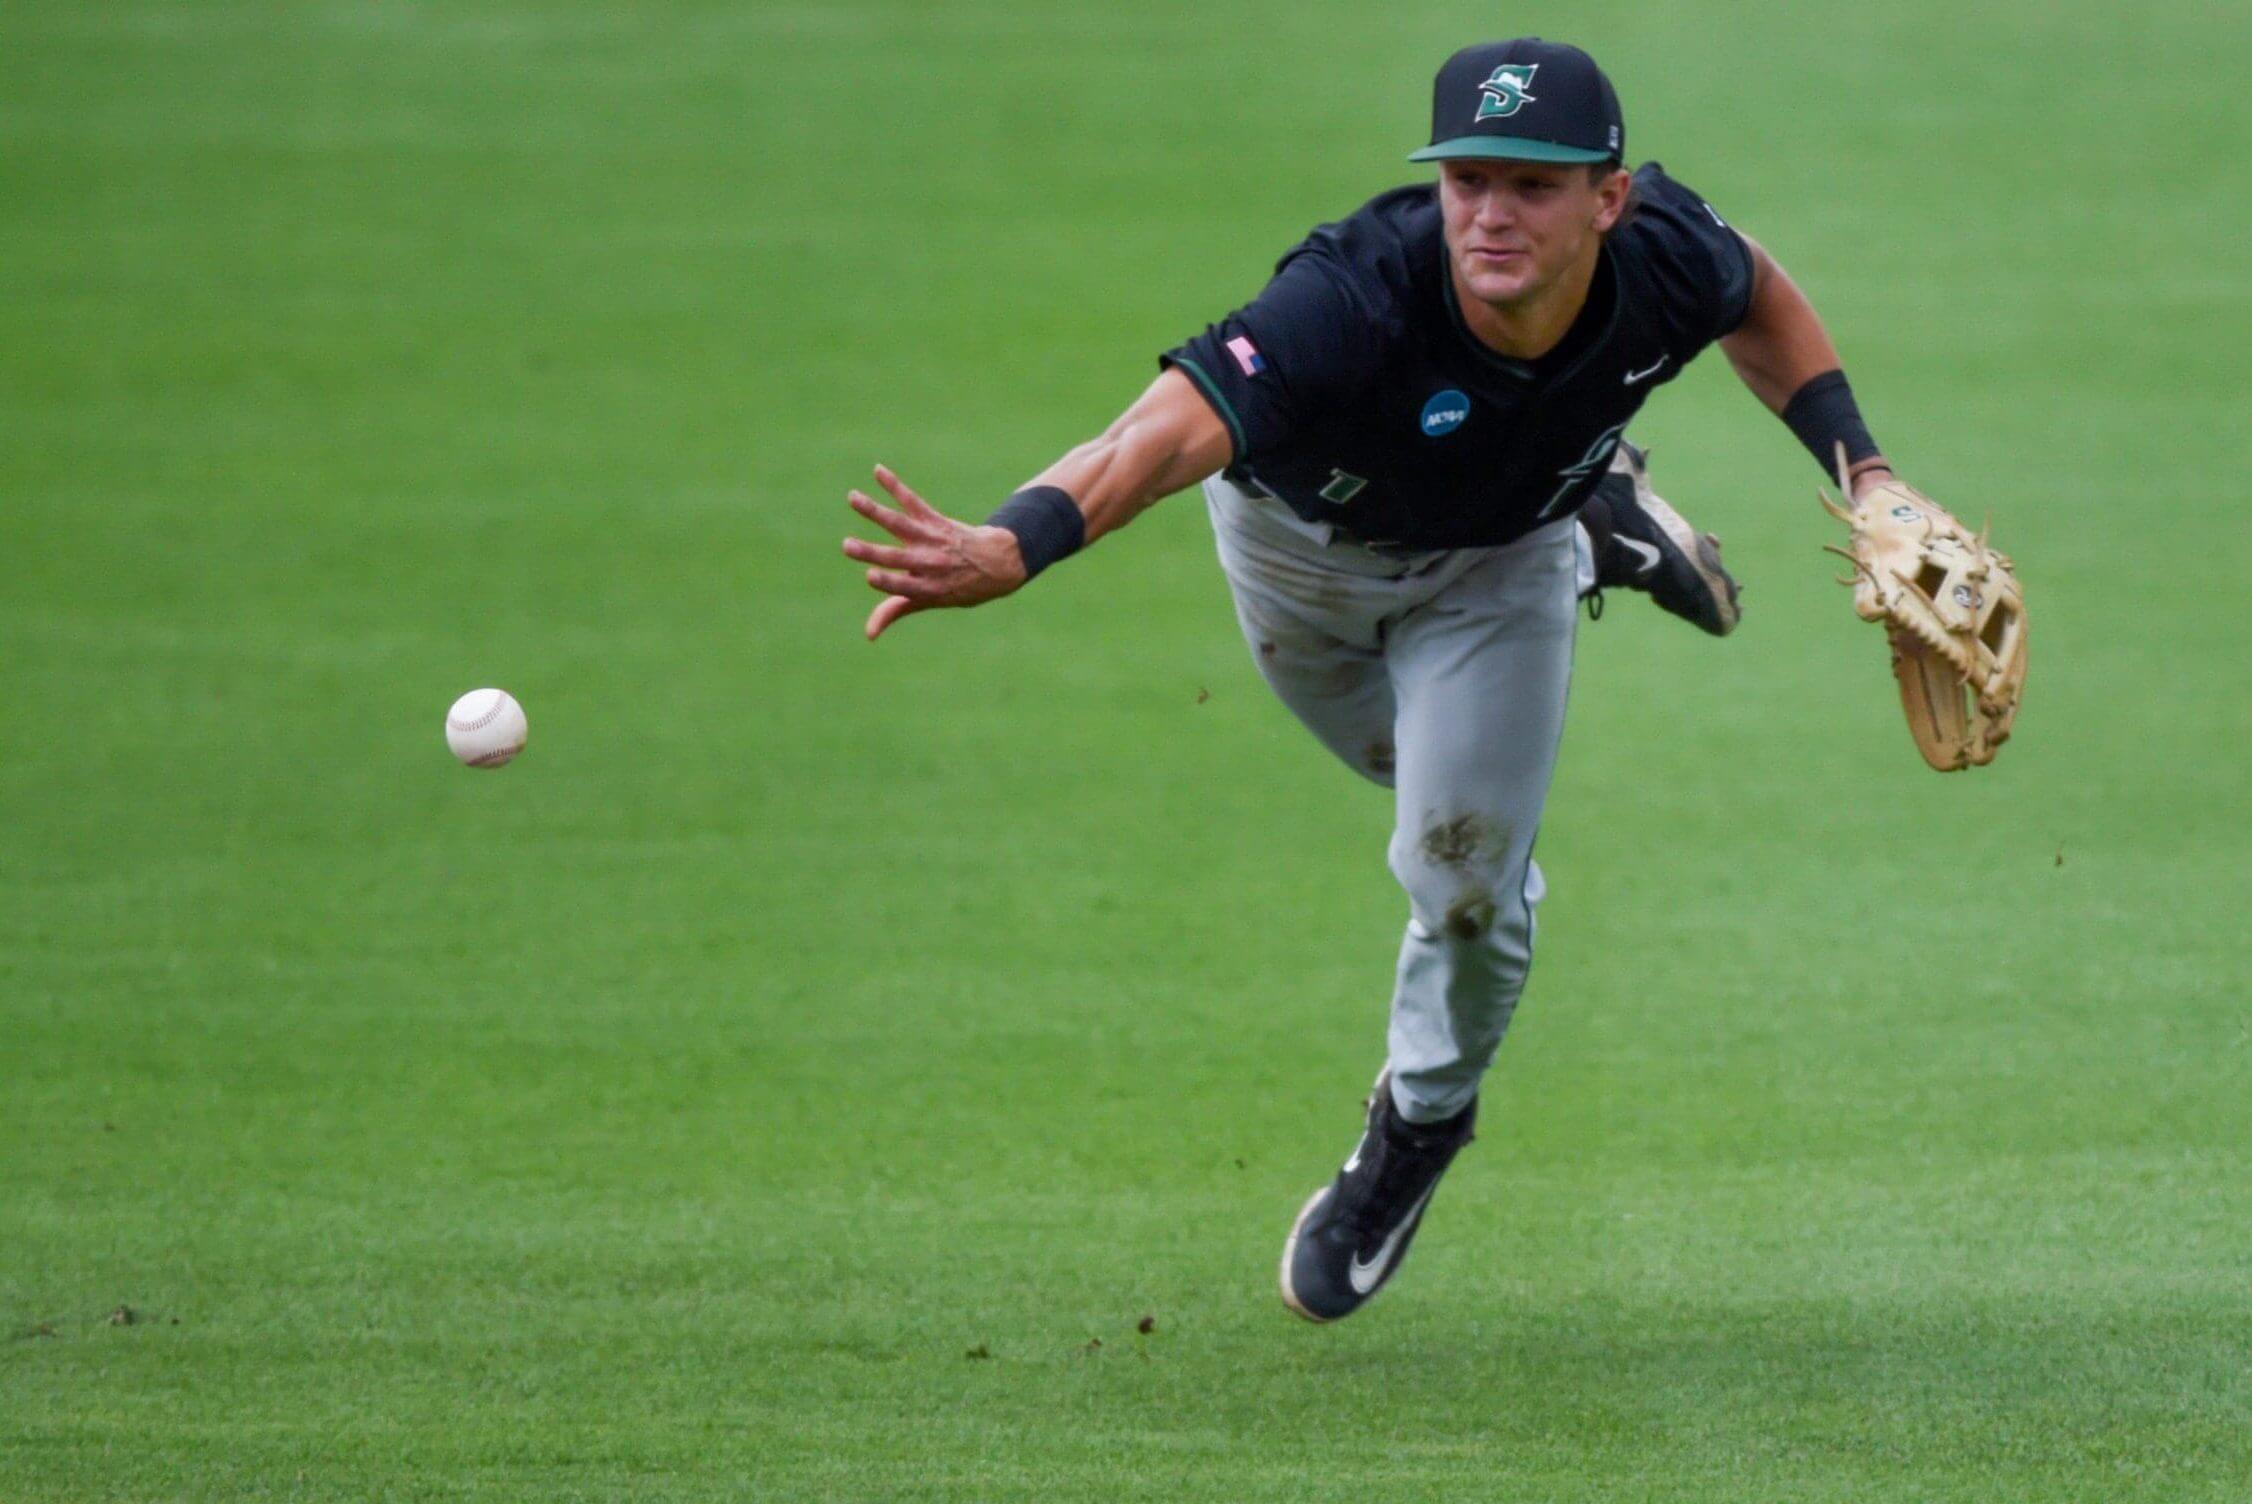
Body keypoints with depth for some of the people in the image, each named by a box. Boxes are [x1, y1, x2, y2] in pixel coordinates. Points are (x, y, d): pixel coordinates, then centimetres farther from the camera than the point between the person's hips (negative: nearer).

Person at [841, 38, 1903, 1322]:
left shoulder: (1666, 264, -35)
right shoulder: (1354, 302, -48)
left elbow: (1758, 291, -7)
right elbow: (1177, 422, -66)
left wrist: (1859, 469, -11)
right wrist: (1011, 547, -83)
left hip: (1502, 556, 1)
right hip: (1302, 541, -1)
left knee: (1462, 870, -6)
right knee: (1430, 777, 24)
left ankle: (1421, 1126, 25)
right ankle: (1596, 540, 51)